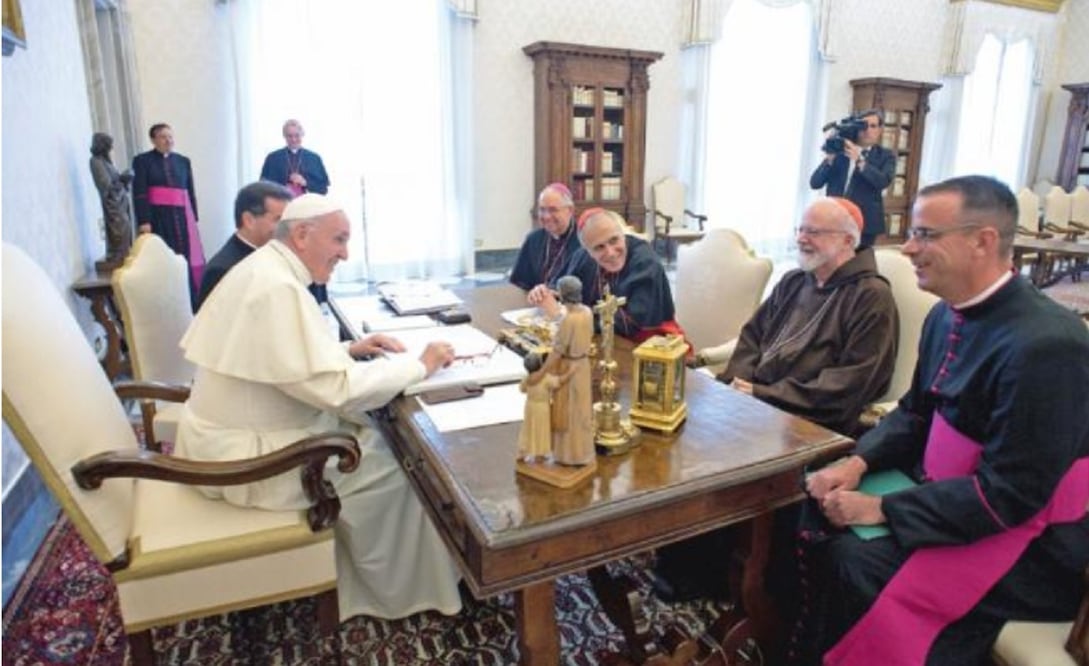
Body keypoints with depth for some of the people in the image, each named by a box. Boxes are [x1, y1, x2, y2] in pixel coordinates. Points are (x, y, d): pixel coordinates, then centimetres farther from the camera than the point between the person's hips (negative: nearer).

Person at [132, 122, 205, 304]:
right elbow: (139, 193, -4)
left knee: (188, 257, 0)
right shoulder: (142, 160, 3)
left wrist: (193, 218, 9)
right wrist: (144, 221, -13)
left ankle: (193, 301, 6)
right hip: (158, 217, -3)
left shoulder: (183, 161, 14)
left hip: (182, 216, 3)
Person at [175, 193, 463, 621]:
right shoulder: (278, 289, -26)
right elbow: (336, 388, -30)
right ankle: (405, 592, 20)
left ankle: (358, 577, 26)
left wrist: (348, 350, 6)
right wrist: (419, 365, -19)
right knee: (394, 468, -1)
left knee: (371, 434, 15)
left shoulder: (263, 269, 6)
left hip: (232, 432, 10)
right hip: (248, 456, -10)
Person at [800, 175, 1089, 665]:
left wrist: (882, 509, -22)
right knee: (815, 514, -1)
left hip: (1029, 540, -8)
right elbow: (916, 412, 11)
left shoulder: (1045, 345, -26)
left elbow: (1008, 495, -25)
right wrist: (859, 462, -6)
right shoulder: (949, 314, 1)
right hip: (948, 493, 8)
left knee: (858, 565, -23)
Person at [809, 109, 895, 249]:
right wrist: (829, 158, -10)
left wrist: (859, 160, -20)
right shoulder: (839, 150, 9)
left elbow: (883, 182, -12)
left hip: (864, 222, -1)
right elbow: (814, 183, 3)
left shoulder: (885, 156, 8)